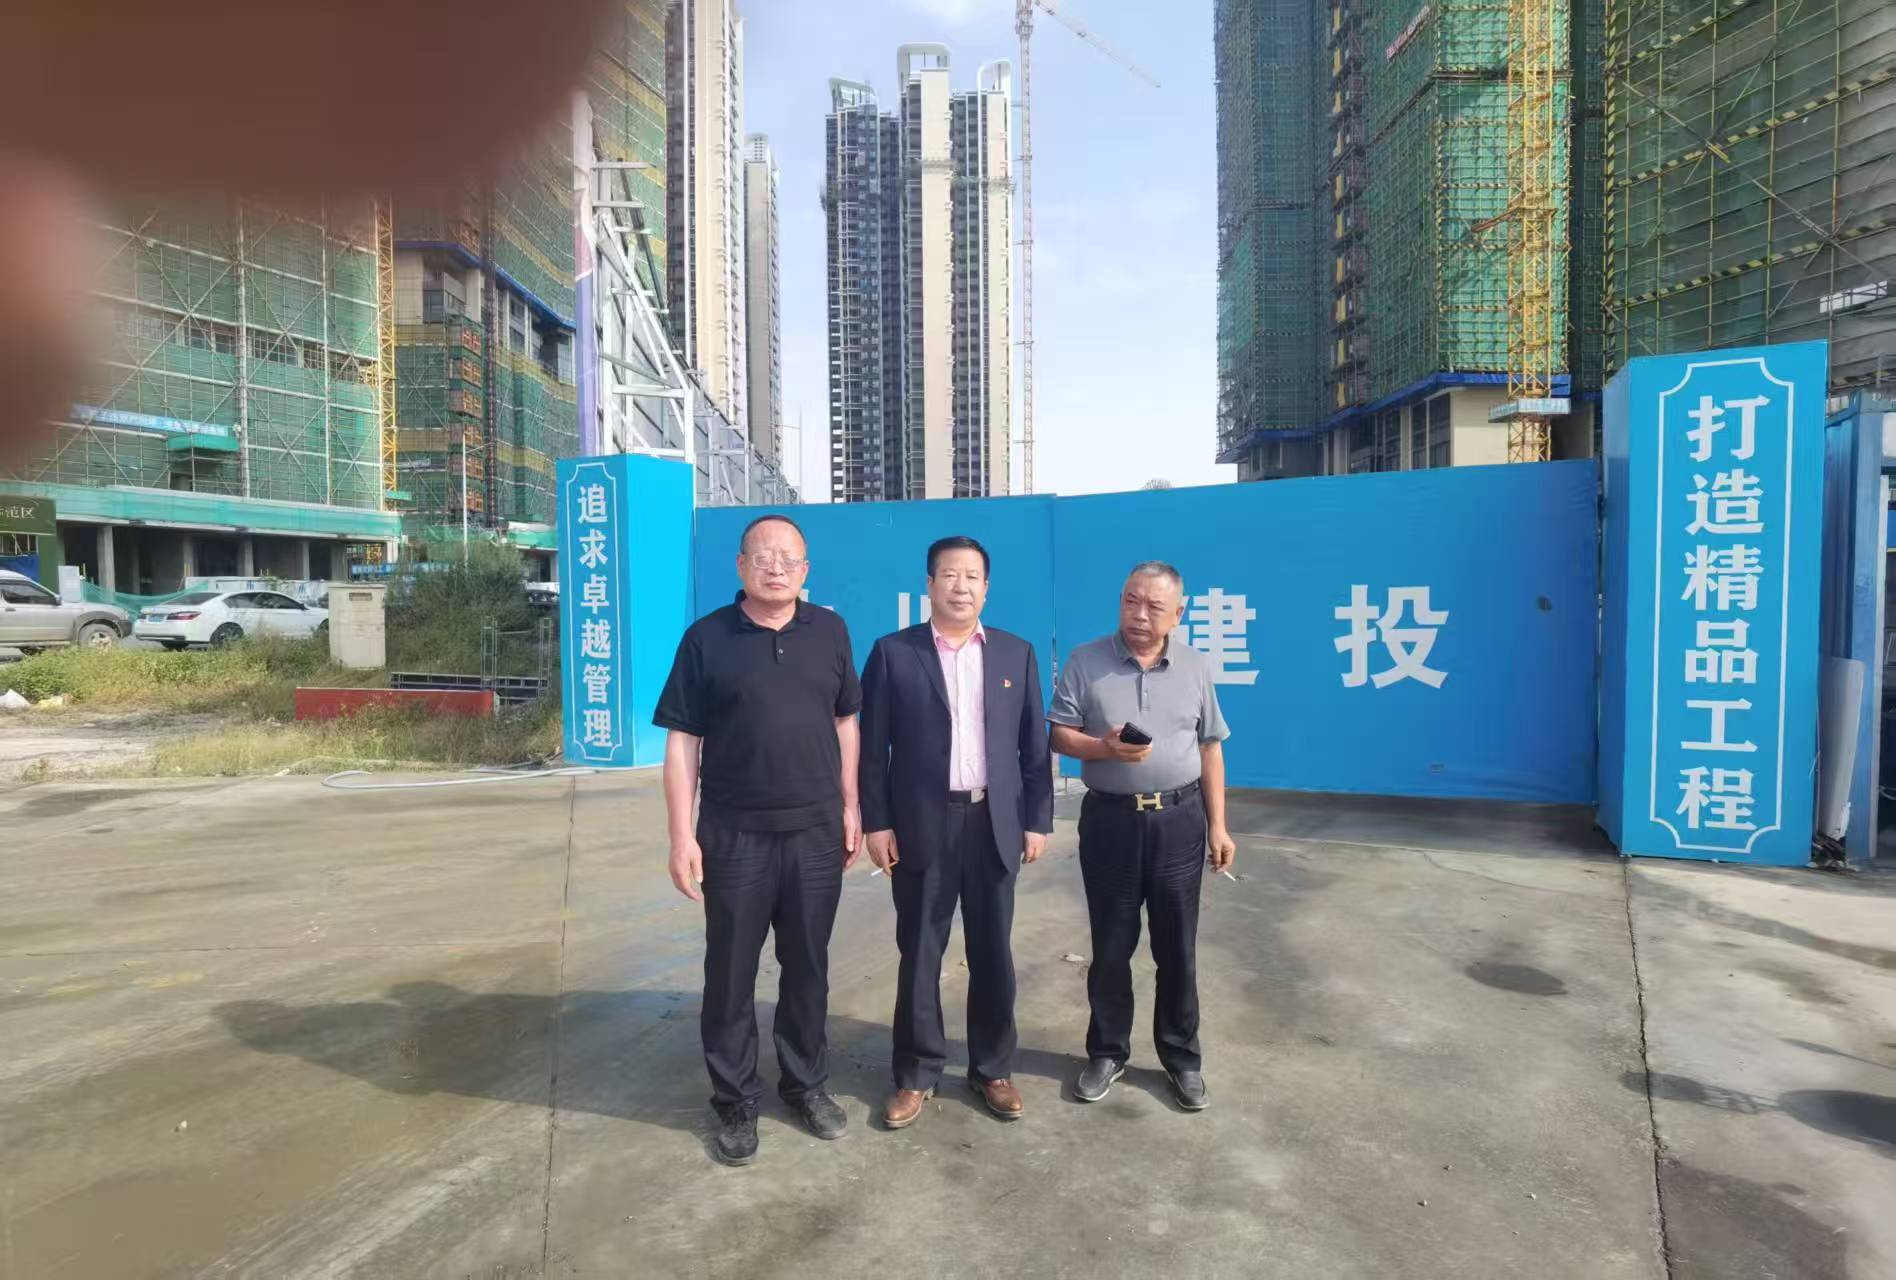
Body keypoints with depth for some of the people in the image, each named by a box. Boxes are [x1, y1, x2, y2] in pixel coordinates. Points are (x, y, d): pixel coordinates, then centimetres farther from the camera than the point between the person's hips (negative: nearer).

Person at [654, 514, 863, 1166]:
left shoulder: (829, 631, 2)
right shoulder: (706, 638, -5)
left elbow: (844, 723, 8)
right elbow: (682, 742, -5)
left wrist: (850, 808, 6)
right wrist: (682, 834, -8)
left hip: (816, 831, 2)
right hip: (734, 836, -2)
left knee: (808, 966, 15)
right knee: (731, 973, 11)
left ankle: (806, 1082, 34)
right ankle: (736, 1101, 29)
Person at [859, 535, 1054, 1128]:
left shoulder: (1017, 653, 6)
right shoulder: (893, 653, -1)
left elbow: (1034, 745, 6)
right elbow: (872, 746, -2)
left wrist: (1038, 820, 2)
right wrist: (876, 822, -6)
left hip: (995, 824, 2)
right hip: (922, 826, -2)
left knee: (993, 954, 12)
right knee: (919, 955, 9)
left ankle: (992, 1068, 30)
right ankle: (916, 1074, 26)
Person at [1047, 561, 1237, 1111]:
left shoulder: (1195, 667, 3)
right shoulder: (1085, 661, -3)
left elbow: (1210, 750, 6)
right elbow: (1059, 734, -3)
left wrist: (1217, 825, 3)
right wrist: (1104, 748, -22)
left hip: (1179, 819, 1)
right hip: (1109, 819, -1)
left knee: (1177, 946, 11)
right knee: (1110, 946, 10)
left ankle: (1182, 1058, 28)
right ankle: (1107, 1052, 28)